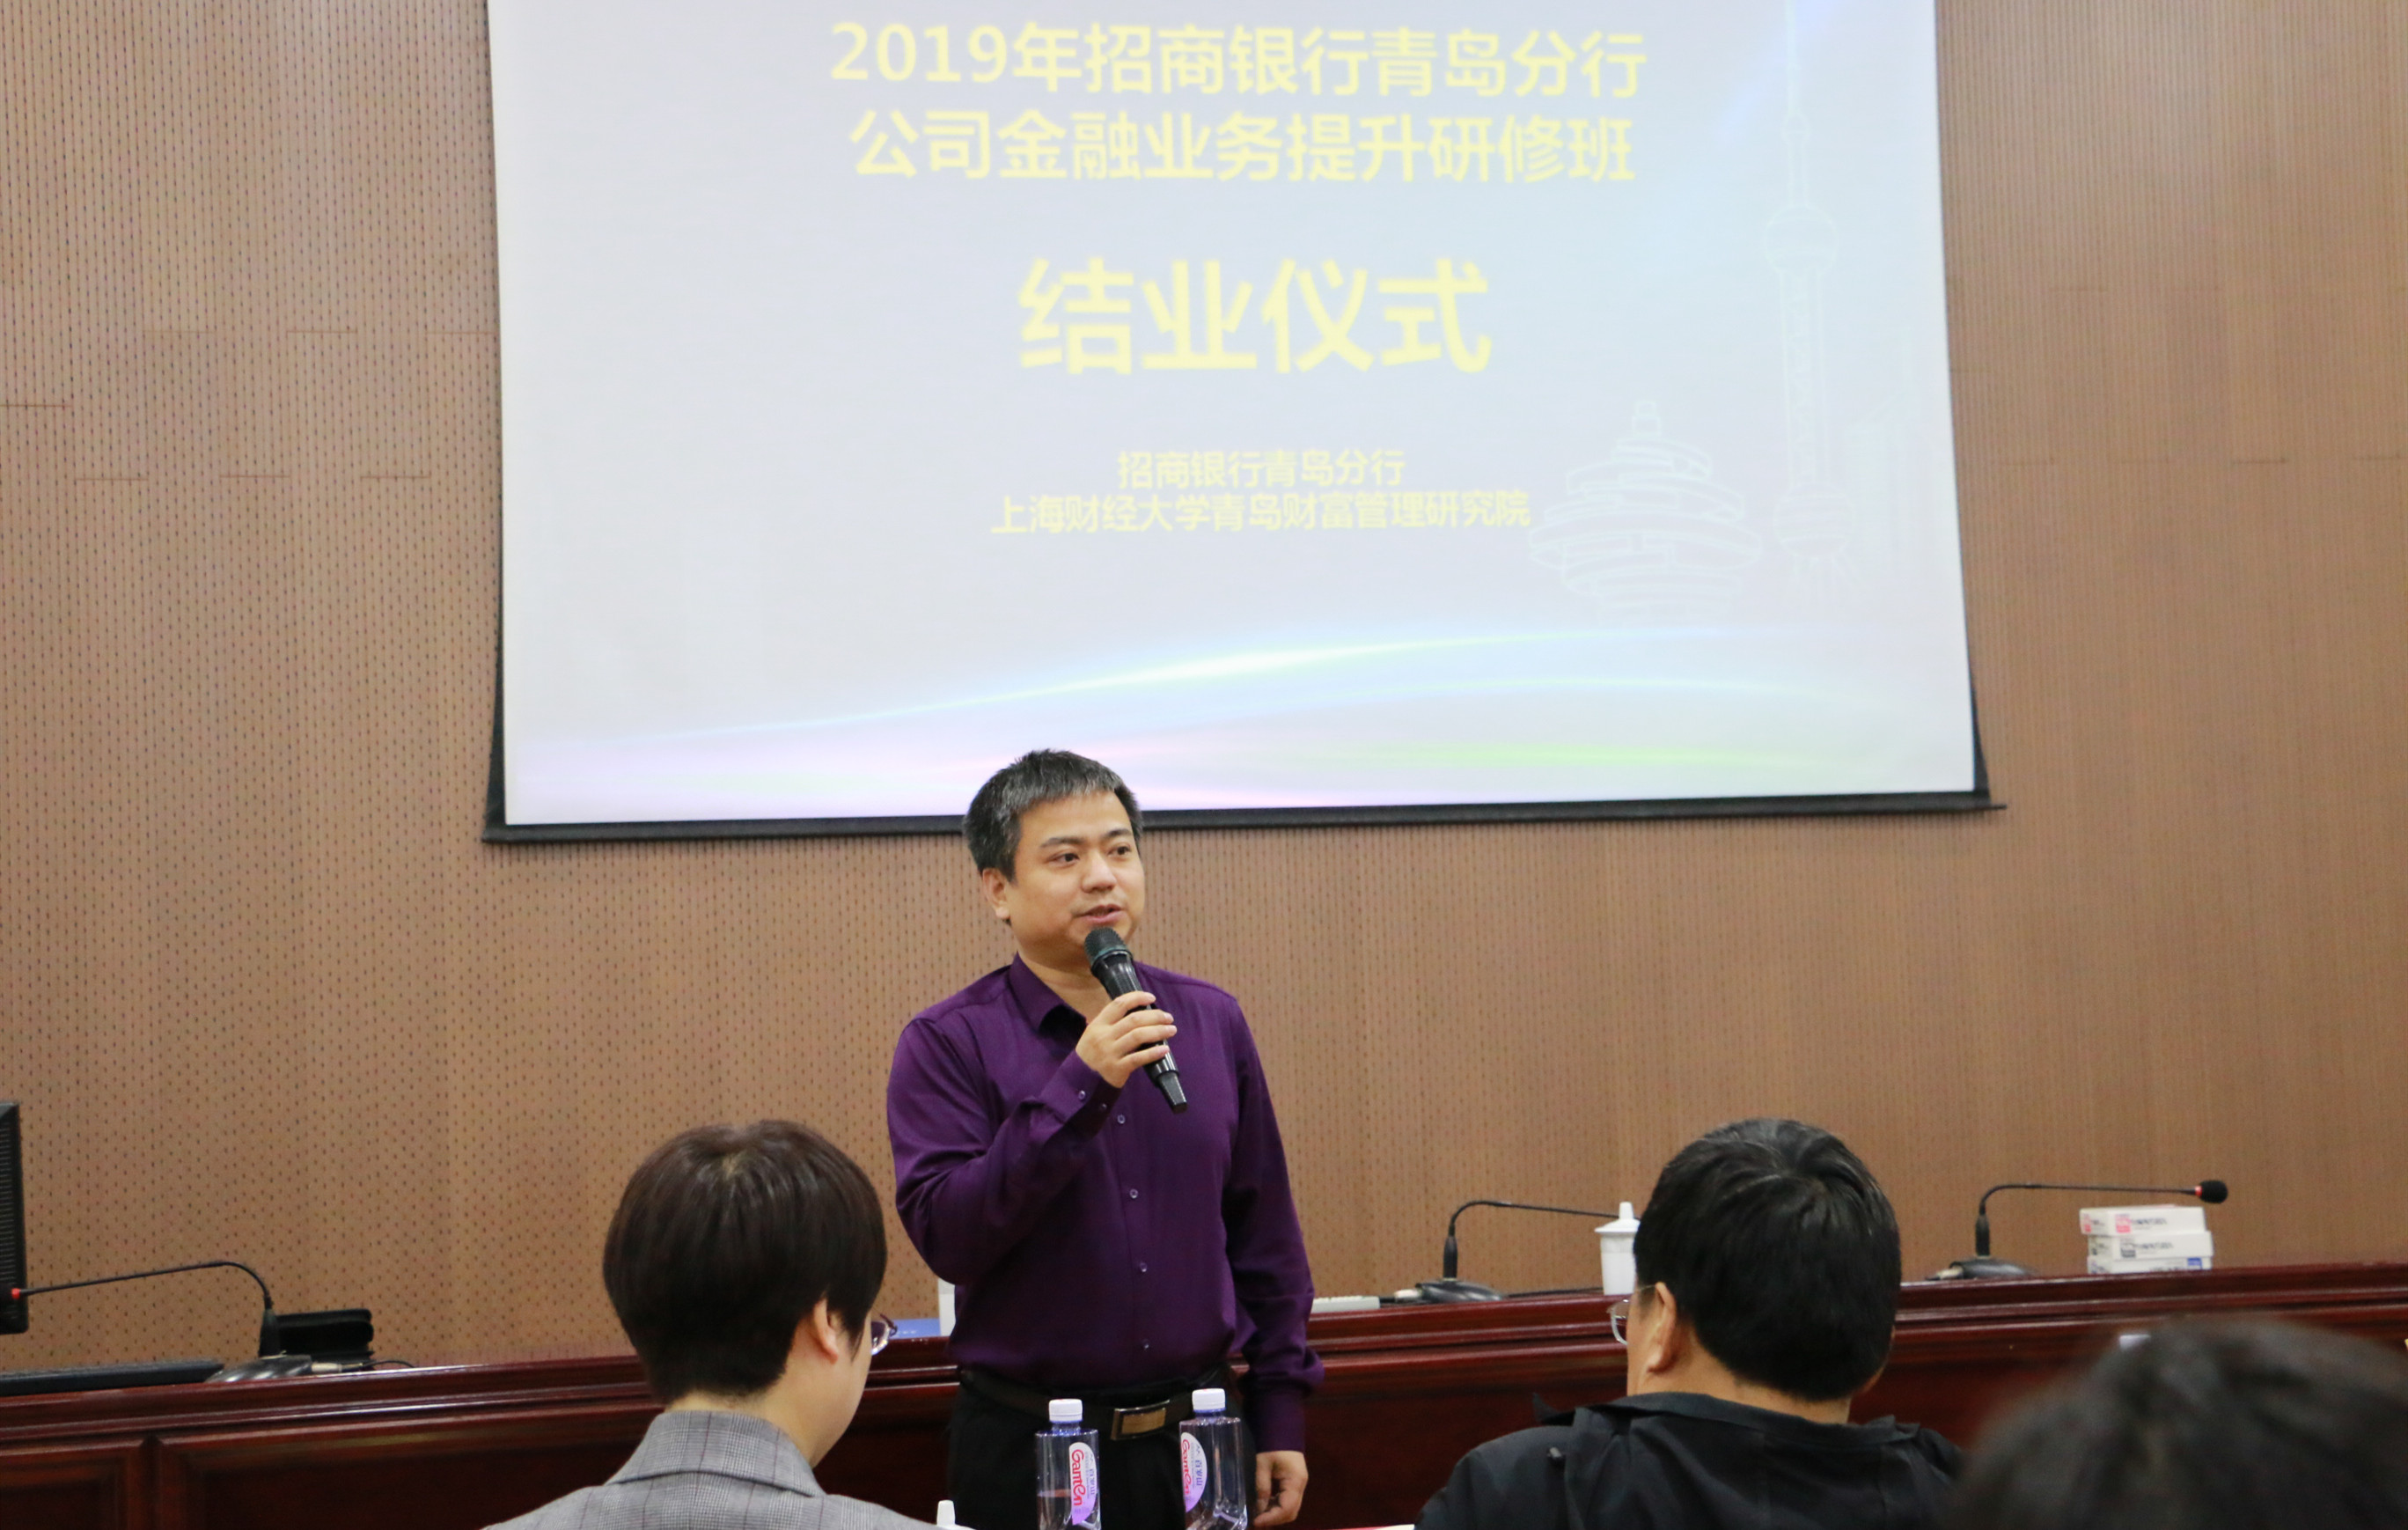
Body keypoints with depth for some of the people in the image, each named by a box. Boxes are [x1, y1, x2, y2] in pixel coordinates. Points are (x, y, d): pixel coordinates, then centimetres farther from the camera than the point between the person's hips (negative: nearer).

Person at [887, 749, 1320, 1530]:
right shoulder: (947, 1043, -6)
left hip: (1199, 1435, 3)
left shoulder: (1211, 1021, 5)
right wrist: (1079, 1088, -24)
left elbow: (1265, 1235, 9)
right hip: (1027, 1449, -3)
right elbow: (945, 1237, -18)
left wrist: (1281, 1417, 7)